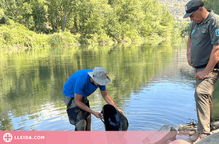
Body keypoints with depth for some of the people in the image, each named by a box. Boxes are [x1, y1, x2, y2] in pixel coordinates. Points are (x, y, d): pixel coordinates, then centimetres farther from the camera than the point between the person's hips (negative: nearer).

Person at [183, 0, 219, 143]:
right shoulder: (196, 23, 13)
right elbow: (190, 38, 34)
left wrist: (206, 71, -24)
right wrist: (189, 55, 20)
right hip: (199, 67, 9)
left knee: (201, 93, -24)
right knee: (205, 96, 16)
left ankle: (203, 132, -20)